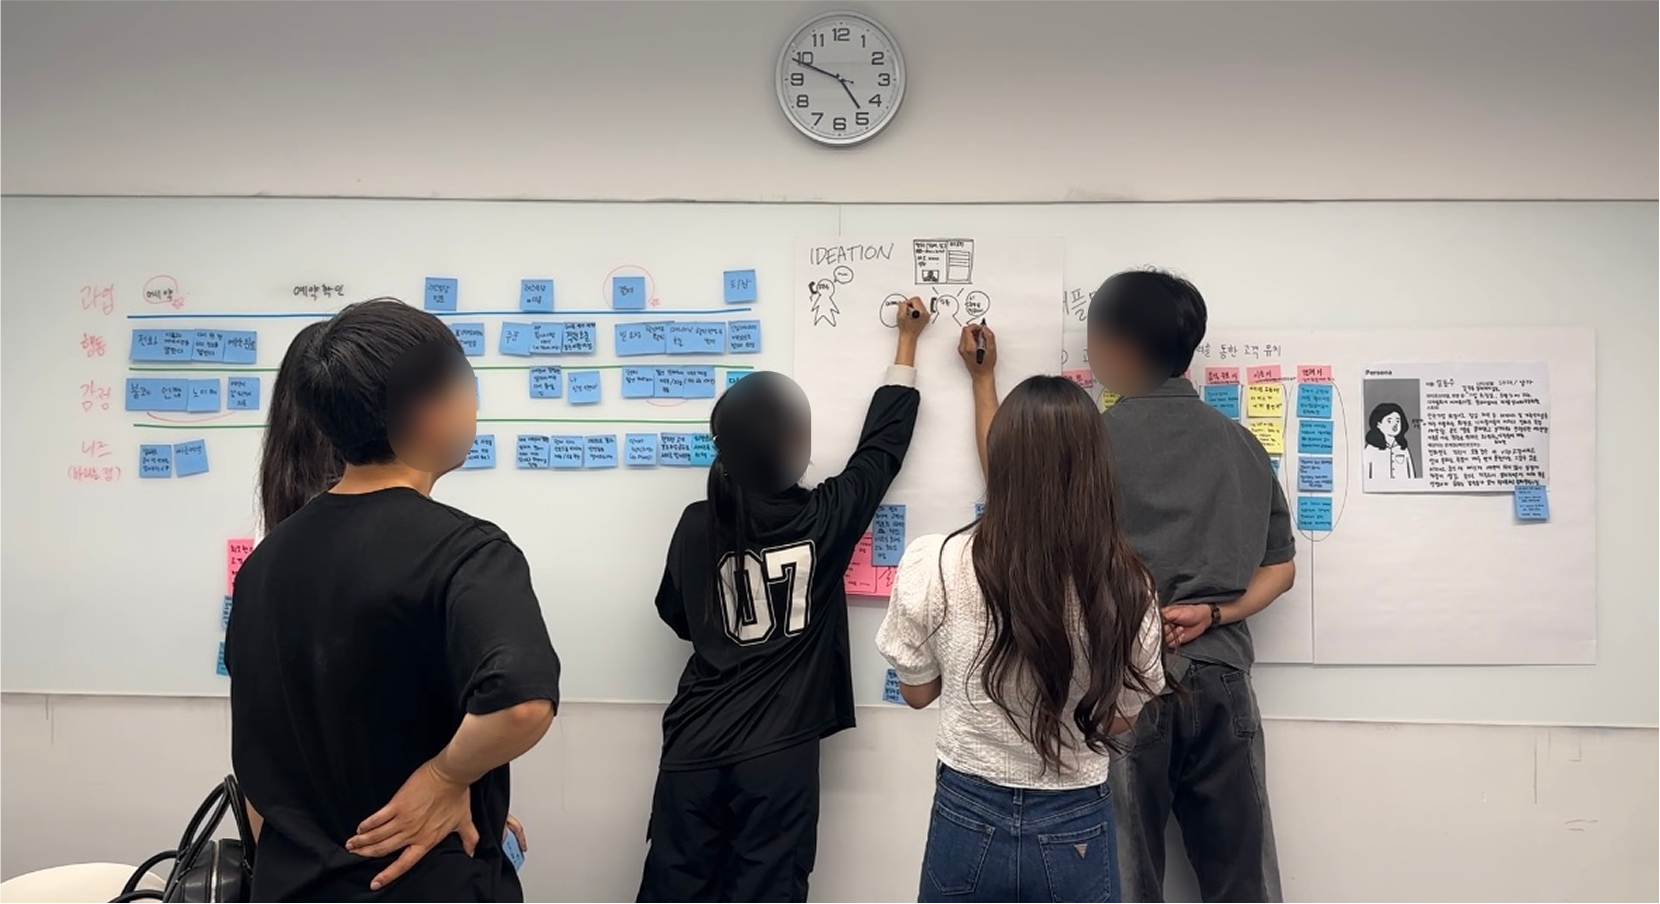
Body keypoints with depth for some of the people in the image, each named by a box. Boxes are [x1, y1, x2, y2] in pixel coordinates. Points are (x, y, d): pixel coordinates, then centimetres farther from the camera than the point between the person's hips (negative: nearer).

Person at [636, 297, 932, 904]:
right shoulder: (825, 517, -11)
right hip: (779, 751, -2)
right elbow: (881, 445, 4)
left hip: (695, 745, 2)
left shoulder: (697, 525, -5)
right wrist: (907, 344, 15)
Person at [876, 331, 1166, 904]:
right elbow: (1118, 720, -1)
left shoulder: (936, 565, -18)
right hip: (1075, 830, 0)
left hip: (968, 819, 0)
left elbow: (917, 691, -1)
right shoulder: (1125, 586, -17)